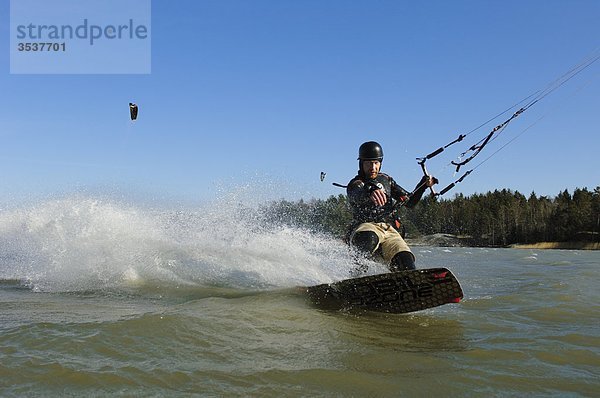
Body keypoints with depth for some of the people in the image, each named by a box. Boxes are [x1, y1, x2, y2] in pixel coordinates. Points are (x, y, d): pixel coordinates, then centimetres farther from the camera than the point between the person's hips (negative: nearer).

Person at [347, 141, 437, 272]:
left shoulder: (386, 180, 22)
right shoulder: (355, 184, 3)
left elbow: (410, 202, 23)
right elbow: (356, 196, -24)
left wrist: (423, 185, 6)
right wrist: (370, 192, -48)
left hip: (389, 231, 5)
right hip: (366, 227, -5)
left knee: (406, 263, -23)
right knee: (368, 239, -41)